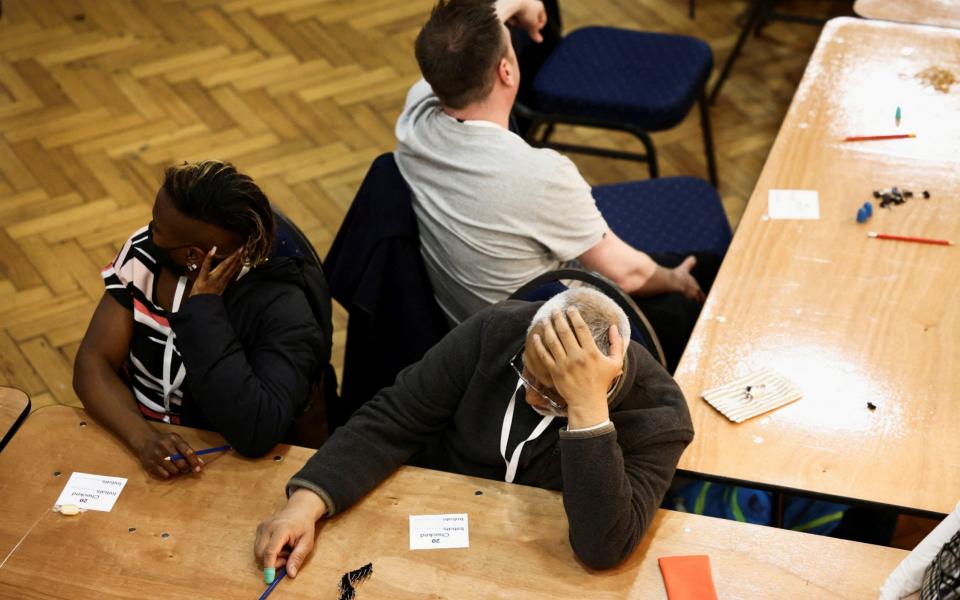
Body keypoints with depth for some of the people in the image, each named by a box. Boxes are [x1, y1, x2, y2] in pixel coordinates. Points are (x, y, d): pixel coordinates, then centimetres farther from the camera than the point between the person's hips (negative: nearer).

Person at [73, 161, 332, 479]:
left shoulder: (283, 307, -20)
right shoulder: (144, 252, -7)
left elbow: (256, 434, -30)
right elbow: (93, 362, -9)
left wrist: (203, 310, -27)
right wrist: (144, 438, -26)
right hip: (134, 452, 4)